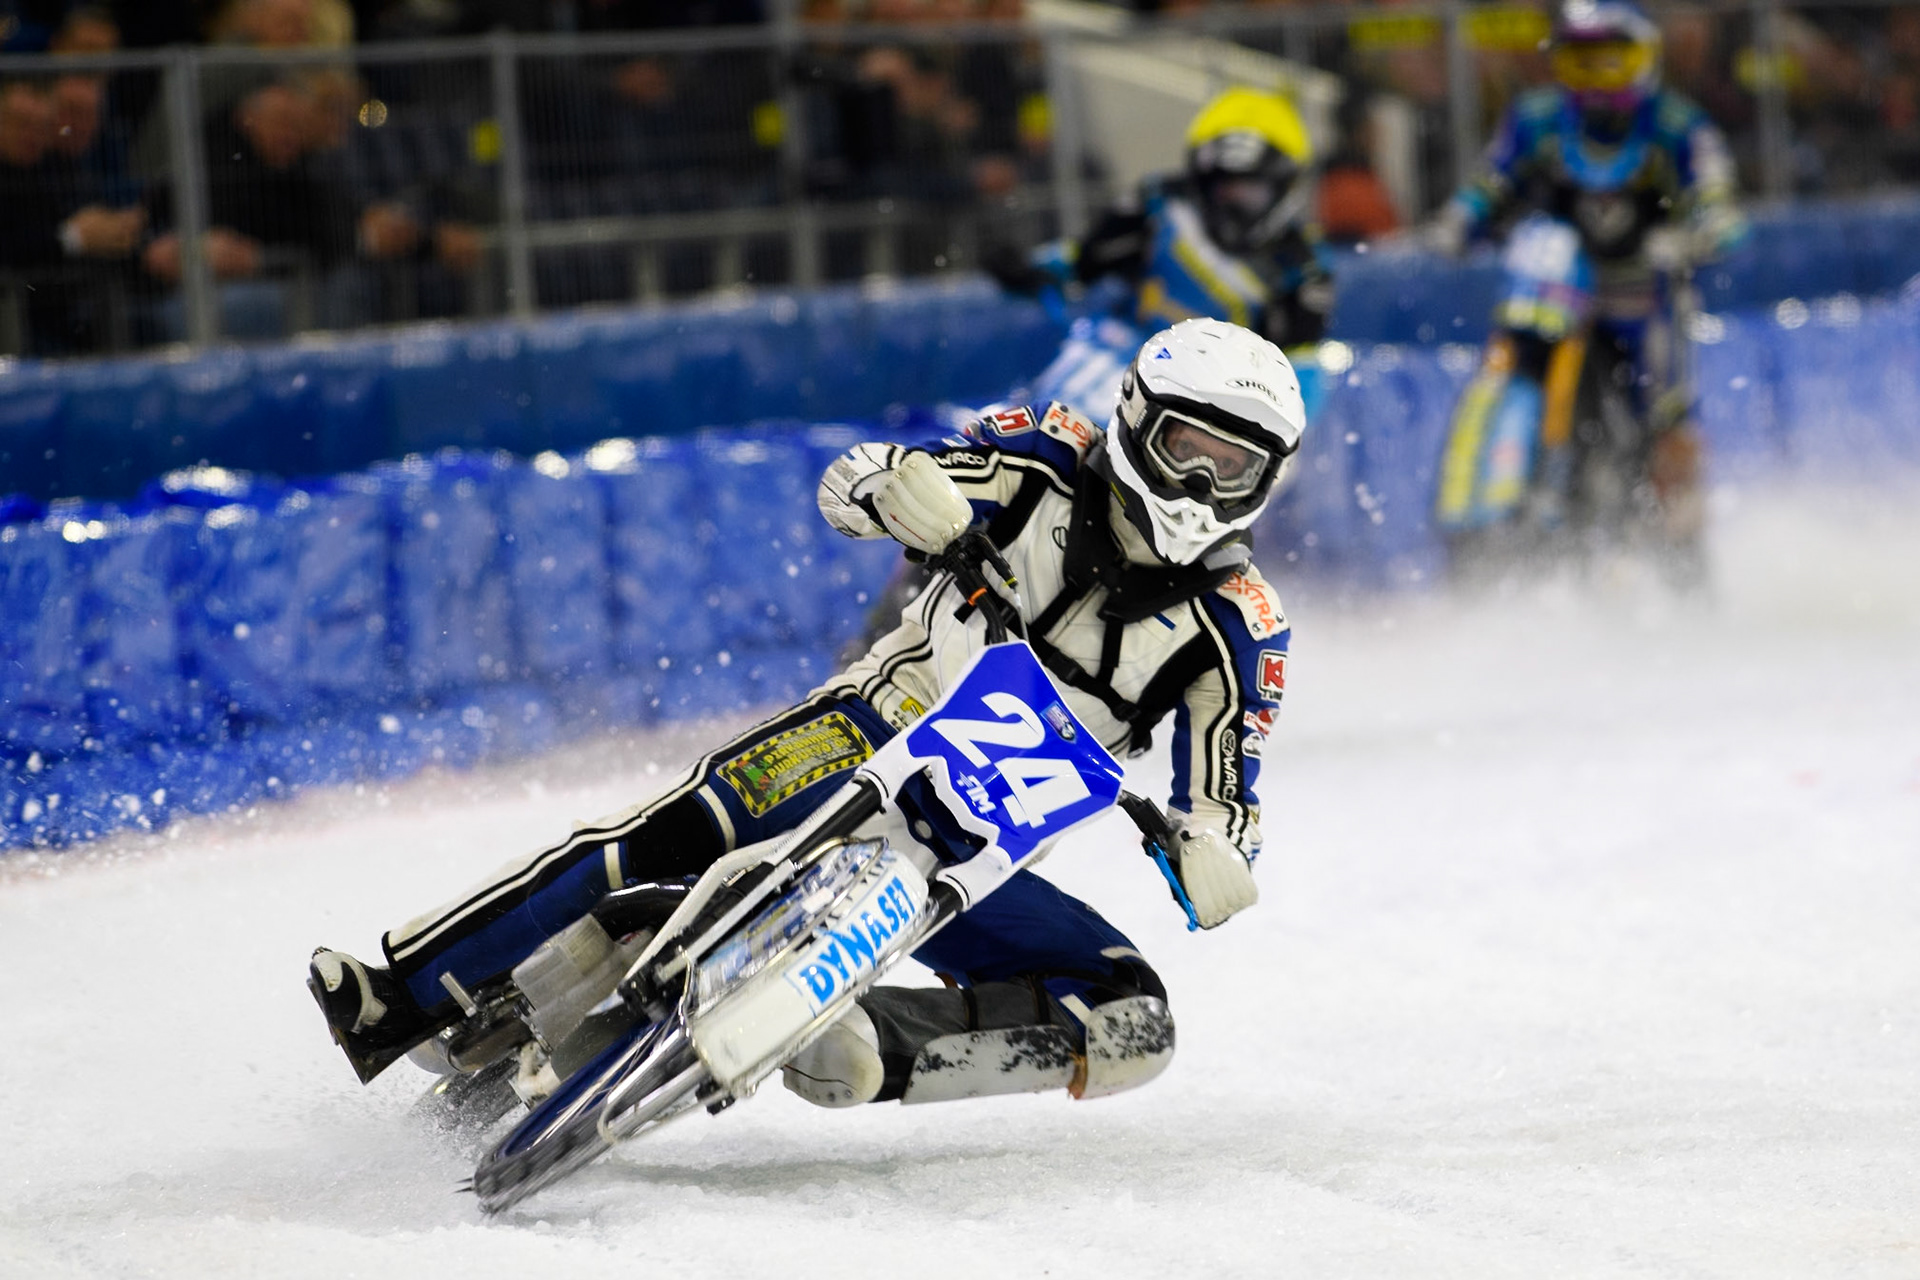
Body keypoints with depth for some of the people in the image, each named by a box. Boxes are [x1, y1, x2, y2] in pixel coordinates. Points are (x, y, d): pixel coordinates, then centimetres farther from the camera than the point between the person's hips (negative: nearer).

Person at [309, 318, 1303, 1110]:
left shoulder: (1239, 625, 0)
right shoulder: (1058, 466, 0)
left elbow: (1224, 814, 1)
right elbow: (846, 483, -3)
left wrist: (1216, 862, -24)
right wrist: (899, 485, -28)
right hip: (866, 741, -2)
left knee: (1133, 1022, -20)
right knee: (671, 839, -27)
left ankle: (875, 1048, -29)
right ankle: (398, 1000, -24)